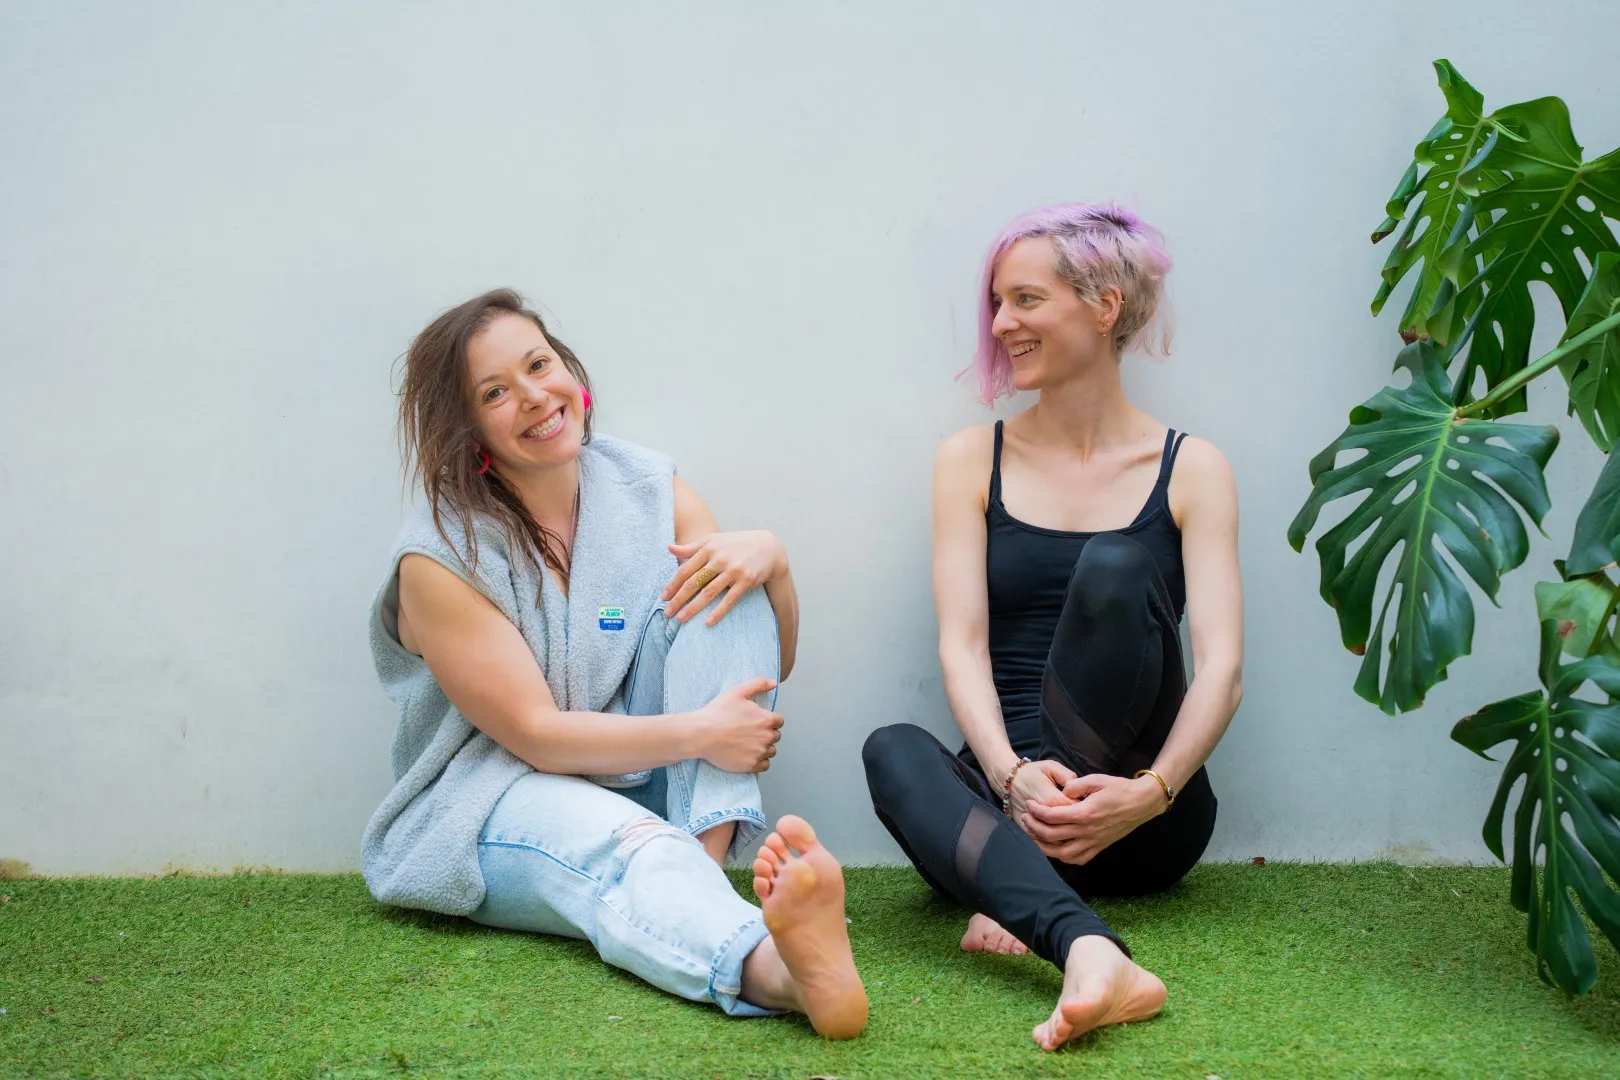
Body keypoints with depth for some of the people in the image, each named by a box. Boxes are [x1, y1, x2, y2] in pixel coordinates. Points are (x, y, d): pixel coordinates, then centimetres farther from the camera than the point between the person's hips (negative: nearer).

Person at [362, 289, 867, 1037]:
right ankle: (771, 967, -72)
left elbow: (772, 665, 4)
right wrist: (698, 732, -26)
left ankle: (705, 860, -31)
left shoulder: (648, 489, 1)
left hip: (647, 780, 5)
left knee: (730, 579, -15)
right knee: (621, 841, -39)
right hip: (501, 803, -5)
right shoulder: (442, 560, -13)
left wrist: (770, 557, -17)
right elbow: (536, 736, -17)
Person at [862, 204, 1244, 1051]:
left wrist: (1151, 791, -26)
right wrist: (1014, 777, -23)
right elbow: (962, 646, -3)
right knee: (893, 750, -32)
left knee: (1115, 567, -26)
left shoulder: (1189, 470, 5)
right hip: (1005, 791, 2)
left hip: (1137, 815, -1)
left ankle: (1019, 901, -28)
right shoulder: (972, 459, 9)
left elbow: (1221, 664, -7)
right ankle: (1091, 955, -54)